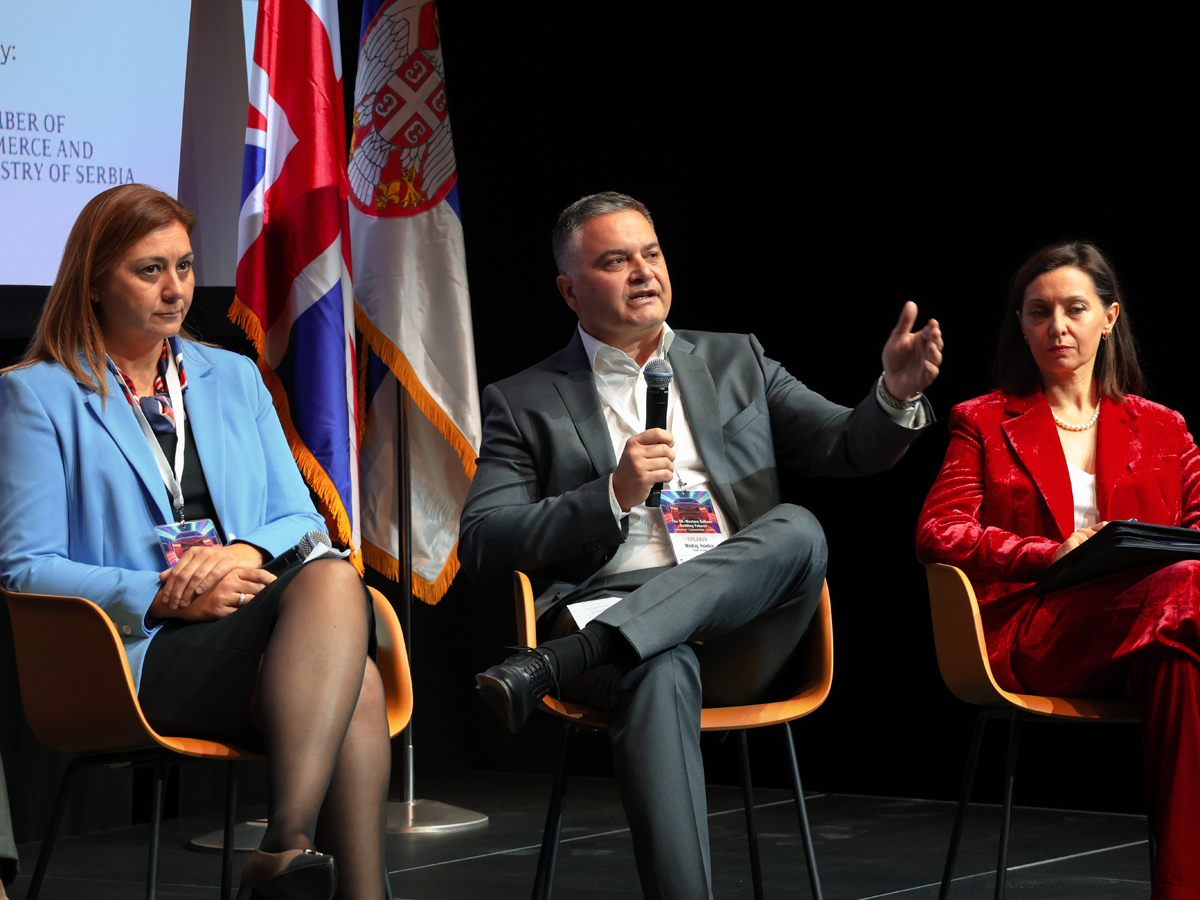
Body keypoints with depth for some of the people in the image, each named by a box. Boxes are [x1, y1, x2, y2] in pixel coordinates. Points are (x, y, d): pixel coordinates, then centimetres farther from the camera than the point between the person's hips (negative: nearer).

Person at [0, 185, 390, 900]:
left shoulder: (235, 378, 24)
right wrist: (161, 597, -14)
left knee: (331, 578, -35)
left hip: (255, 627, 4)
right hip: (133, 658, -4)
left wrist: (246, 552, -8)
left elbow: (301, 521, 17)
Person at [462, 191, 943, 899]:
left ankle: (556, 663, -38)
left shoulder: (736, 362, 23)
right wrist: (613, 494, -8)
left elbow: (851, 448, 14)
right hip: (609, 614, -2)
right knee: (660, 672, -38)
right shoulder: (525, 403, 14)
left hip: (737, 629, 3)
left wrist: (897, 393, -10)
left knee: (797, 529, -30)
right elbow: (482, 550, 4)